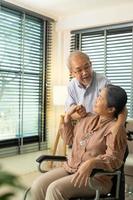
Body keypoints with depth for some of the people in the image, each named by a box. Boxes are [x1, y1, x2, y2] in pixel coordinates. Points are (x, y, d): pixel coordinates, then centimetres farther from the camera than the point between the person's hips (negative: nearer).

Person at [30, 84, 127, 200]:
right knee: (38, 186, -16)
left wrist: (91, 163, -39)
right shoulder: (88, 118, 11)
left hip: (95, 177, -7)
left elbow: (114, 159, -22)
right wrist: (67, 117, 9)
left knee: (55, 189, -29)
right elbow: (69, 139, 20)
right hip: (70, 168, 7)